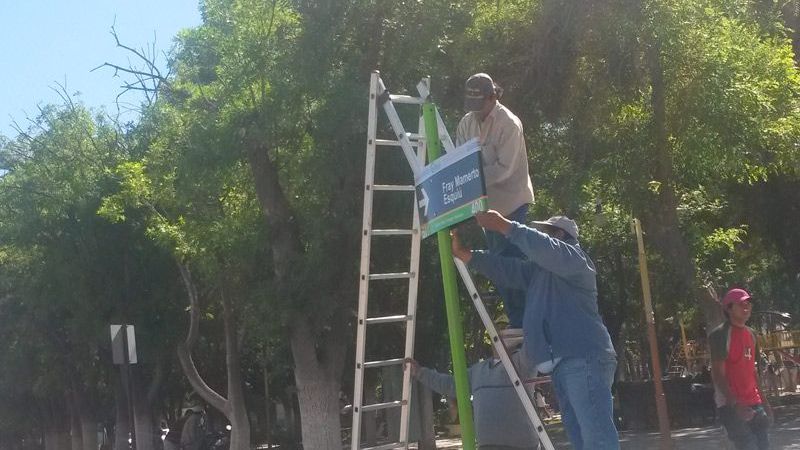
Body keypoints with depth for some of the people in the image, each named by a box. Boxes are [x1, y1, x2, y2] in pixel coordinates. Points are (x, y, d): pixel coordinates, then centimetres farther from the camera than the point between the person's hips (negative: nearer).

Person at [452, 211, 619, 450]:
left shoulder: (572, 257, 3)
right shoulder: (540, 269, 30)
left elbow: (547, 248, -18)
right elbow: (507, 270, 20)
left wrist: (504, 226, -20)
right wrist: (465, 255, 12)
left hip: (585, 359, -9)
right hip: (565, 363, 10)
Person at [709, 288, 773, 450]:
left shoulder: (751, 334, 14)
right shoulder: (720, 334, -11)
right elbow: (718, 374, -16)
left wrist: (764, 401, 17)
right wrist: (735, 404, -23)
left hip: (754, 403, 8)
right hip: (730, 405, -8)